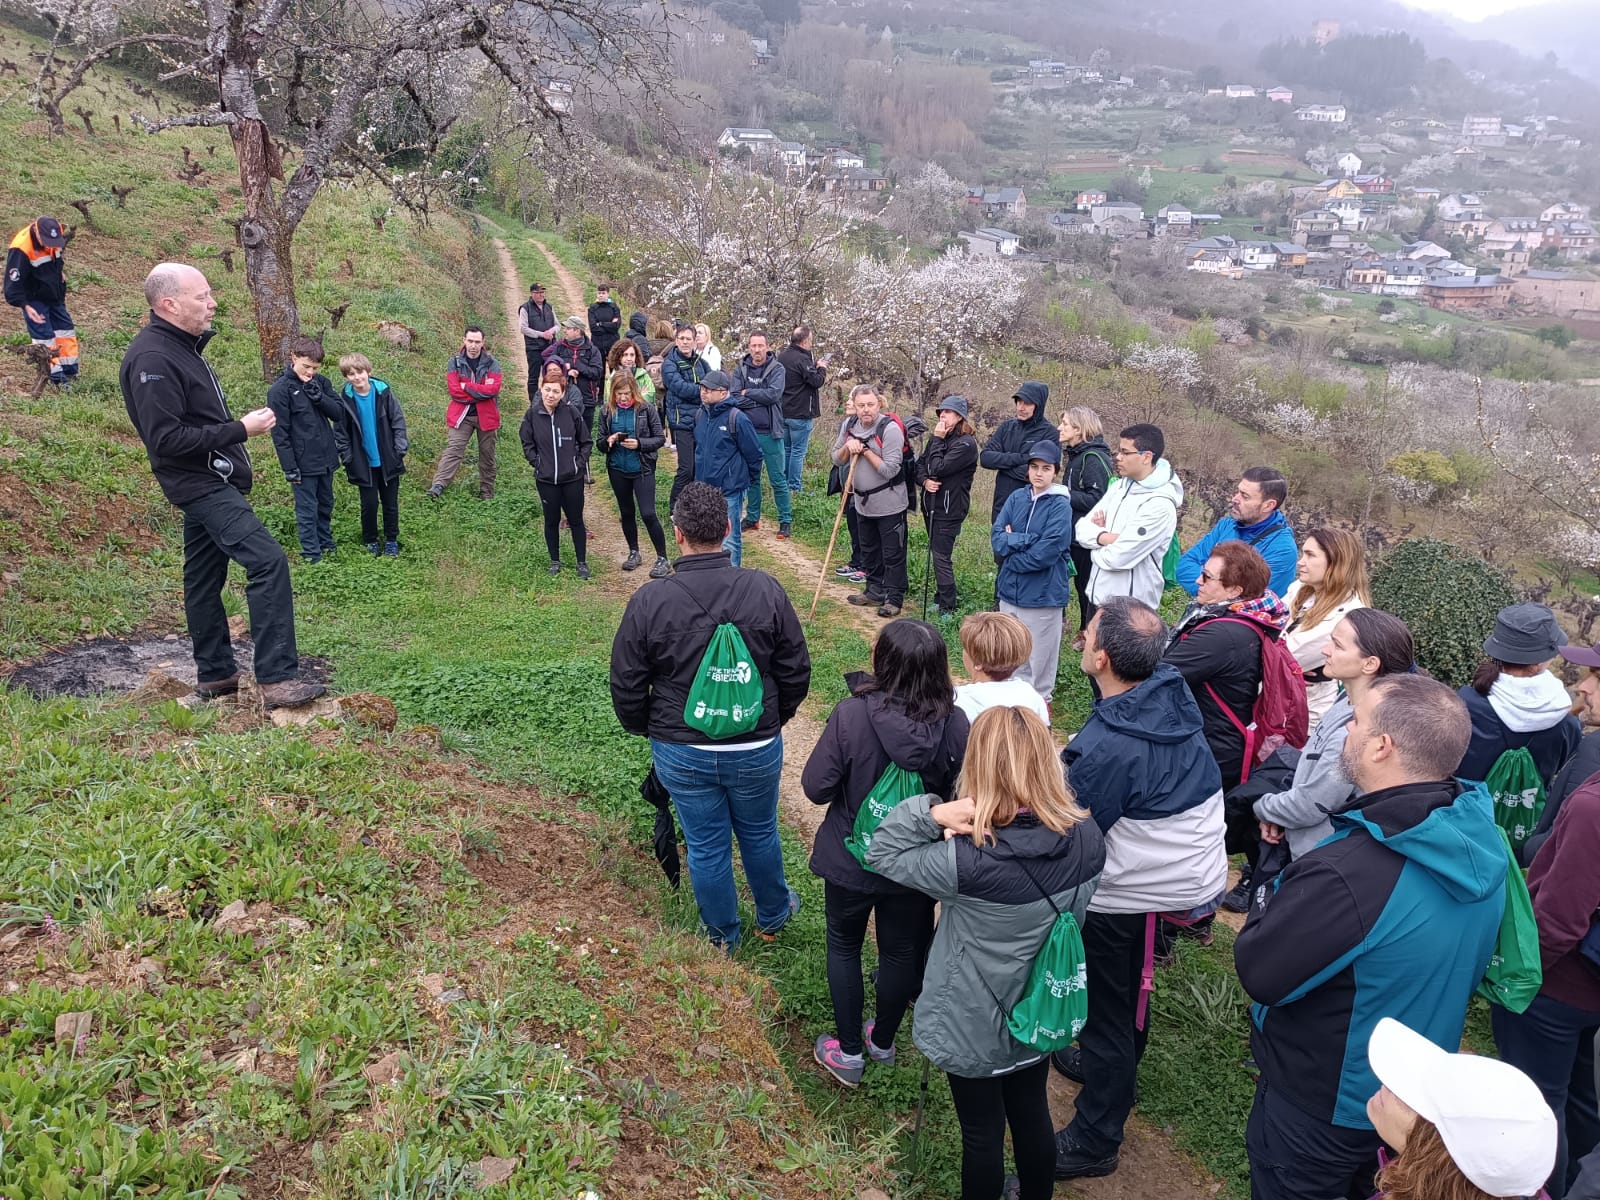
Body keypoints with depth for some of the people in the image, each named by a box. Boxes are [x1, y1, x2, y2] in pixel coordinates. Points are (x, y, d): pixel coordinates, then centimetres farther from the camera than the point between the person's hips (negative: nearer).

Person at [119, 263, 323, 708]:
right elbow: (166, 439, -24)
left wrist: (241, 425, 7)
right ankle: (277, 679, -19)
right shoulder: (153, 358, -18)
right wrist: (240, 430, -21)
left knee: (204, 579, 15)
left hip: (211, 482, 11)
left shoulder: (182, 345, 14)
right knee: (268, 560, -19)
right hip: (202, 484, -11)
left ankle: (215, 675, 25)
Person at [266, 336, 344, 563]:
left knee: (326, 505, 18)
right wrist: (289, 467, -14)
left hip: (326, 457, 6)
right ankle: (311, 554, 9)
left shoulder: (321, 382, 5)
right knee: (307, 509, 1)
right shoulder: (280, 389, -12)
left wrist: (318, 396, -17)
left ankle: (326, 543, 33)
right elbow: (280, 432, -12)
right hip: (303, 463, -6)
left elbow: (338, 413, 0)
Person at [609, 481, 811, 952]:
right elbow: (796, 672, -5)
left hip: (681, 753, 0)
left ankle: (722, 936, 40)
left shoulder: (648, 601, -17)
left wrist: (646, 729, 12)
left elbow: (627, 687, -8)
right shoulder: (765, 590, -15)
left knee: (705, 846, 18)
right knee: (760, 834, 24)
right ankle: (774, 915, 48)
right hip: (757, 749, 1)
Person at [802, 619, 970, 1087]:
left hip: (851, 859, -2)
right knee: (901, 951, 24)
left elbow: (816, 787, -20)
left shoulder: (850, 715, -29)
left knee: (844, 946, 23)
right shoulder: (954, 724, -21)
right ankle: (882, 1041, 44)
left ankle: (848, 1050, 34)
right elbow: (952, 791, -6)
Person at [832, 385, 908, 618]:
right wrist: (848, 446, -11)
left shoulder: (890, 429, -19)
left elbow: (890, 470, -25)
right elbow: (837, 460, 9)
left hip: (889, 504, -7)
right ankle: (876, 592, 33)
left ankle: (894, 599, 10)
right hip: (863, 502, 7)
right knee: (869, 551, 19)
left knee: (893, 554, 1)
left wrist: (865, 450, -19)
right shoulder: (849, 426, 2)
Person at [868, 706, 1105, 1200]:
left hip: (974, 1028, -5)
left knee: (982, 1135, 19)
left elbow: (881, 855, -20)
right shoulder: (1087, 839, -19)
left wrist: (932, 813, -34)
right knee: (1032, 1115, 29)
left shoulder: (969, 862, -35)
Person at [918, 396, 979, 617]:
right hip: (932, 503, 8)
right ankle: (943, 597, 29)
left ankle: (947, 608, 2)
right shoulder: (938, 437, 10)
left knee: (941, 556, -6)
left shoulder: (966, 443, -15)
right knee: (938, 553, 16)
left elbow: (939, 468, -21)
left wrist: (938, 440, -13)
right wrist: (924, 481, -9)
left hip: (950, 508, -8)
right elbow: (920, 463, 11)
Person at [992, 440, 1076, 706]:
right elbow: (997, 537, -5)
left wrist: (1012, 544, -10)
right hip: (1011, 590, 5)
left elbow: (1047, 552, -20)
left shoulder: (1060, 506, -11)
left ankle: (1040, 701, 24)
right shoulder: (1017, 498, 4)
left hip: (1043, 593, -5)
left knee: (1039, 655, 6)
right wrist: (1028, 540, -18)